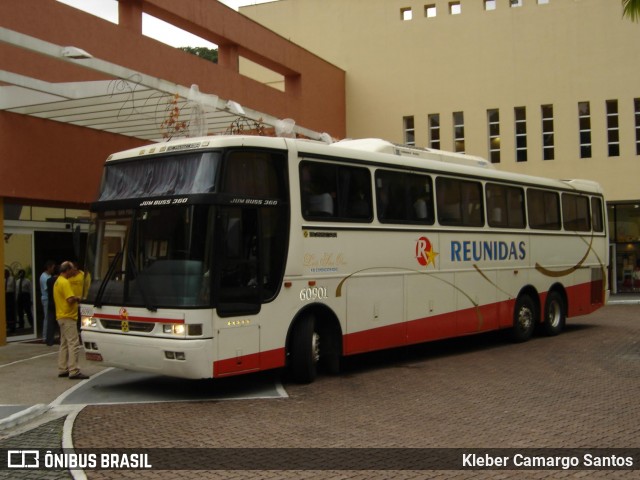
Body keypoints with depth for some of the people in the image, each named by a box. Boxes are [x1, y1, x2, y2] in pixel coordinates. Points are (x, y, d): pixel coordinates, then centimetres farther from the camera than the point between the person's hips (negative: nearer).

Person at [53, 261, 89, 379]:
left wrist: (75, 298, 10)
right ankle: (74, 371, -13)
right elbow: (70, 299, -26)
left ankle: (62, 369, 18)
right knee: (73, 344, -10)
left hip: (61, 316, 11)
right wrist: (77, 298, -7)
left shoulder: (58, 282, 16)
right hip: (68, 317, -11)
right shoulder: (65, 282, -17)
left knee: (64, 344, 15)